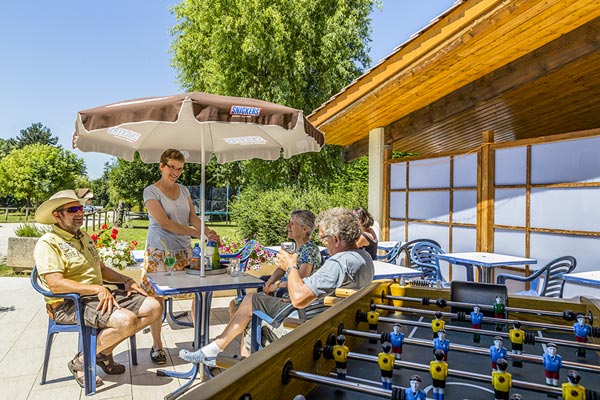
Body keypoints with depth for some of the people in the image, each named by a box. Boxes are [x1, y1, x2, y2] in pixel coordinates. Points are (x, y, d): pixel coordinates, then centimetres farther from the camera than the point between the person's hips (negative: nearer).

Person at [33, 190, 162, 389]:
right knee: (127, 320, -32)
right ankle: (81, 361, -5)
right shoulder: (48, 243, -9)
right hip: (69, 304, -8)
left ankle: (104, 352, 5)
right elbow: (55, 284, -22)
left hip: (101, 295, 9)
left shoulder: (84, 238, 19)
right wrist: (97, 288, -28)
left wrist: (126, 280, 8)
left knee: (153, 307, -6)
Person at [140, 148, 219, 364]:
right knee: (156, 300, 3)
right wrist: (197, 233, -22)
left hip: (183, 251, 5)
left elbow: (193, 217, 8)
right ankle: (157, 346, 20)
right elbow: (164, 223, -16)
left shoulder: (184, 190, 12)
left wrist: (207, 231, -14)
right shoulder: (151, 191, -6)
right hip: (159, 252, -5)